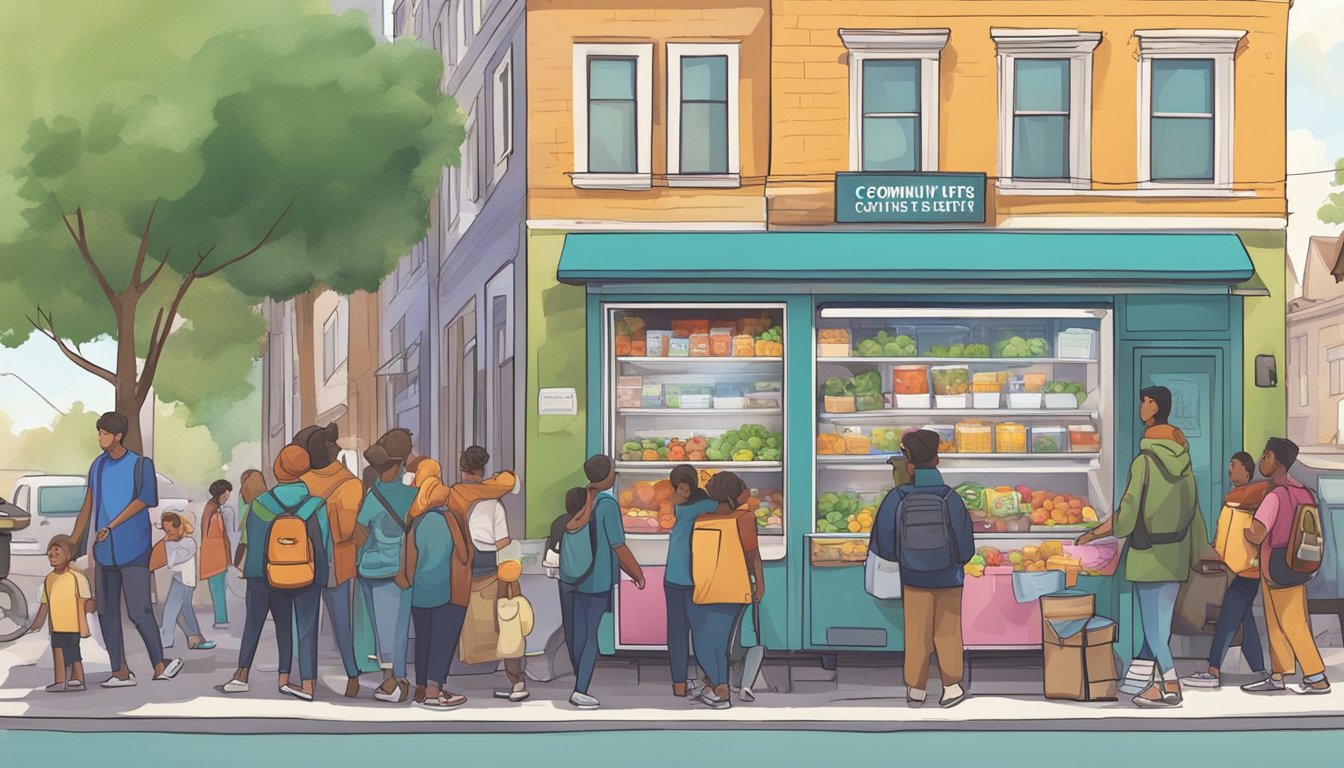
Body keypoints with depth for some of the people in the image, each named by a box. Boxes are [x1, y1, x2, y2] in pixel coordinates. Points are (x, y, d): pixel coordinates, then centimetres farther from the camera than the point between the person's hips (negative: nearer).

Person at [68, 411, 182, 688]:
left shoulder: (141, 465, -6)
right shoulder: (98, 466, 11)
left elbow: (144, 500, -17)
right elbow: (87, 509, 15)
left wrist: (111, 526, -19)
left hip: (133, 550, -6)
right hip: (105, 551, 6)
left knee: (138, 610, -11)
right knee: (106, 612, 5)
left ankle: (159, 664, 1)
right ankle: (121, 673, 11)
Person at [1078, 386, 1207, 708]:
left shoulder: (1143, 462, -15)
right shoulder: (1183, 461, 3)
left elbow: (1126, 515, -13)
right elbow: (1193, 510, 7)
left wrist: (1092, 535, -2)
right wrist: (1198, 552, 15)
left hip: (1147, 553, -6)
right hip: (1176, 554, 6)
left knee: (1151, 623, -1)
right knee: (1162, 622, 12)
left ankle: (1171, 688, -5)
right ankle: (1159, 682, 13)